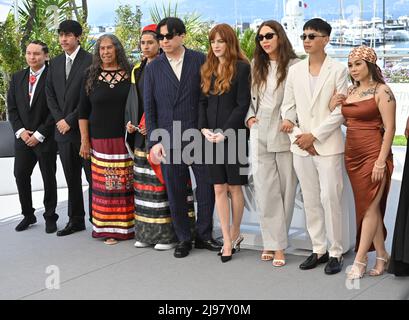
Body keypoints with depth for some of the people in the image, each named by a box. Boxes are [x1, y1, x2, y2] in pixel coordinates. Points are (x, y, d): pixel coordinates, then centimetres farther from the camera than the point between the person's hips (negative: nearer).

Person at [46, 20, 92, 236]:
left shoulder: (90, 61, -8)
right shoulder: (55, 63, 12)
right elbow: (50, 94, 13)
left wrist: (70, 120, -12)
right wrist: (59, 120, 0)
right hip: (63, 129, 6)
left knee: (93, 177, 1)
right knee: (71, 178, 11)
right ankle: (76, 220, 19)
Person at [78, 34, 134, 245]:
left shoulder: (130, 74, 6)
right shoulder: (91, 75, 7)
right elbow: (83, 111, 7)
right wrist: (85, 141, 3)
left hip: (127, 140, 0)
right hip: (101, 140, 0)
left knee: (128, 183, -1)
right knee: (105, 184, -1)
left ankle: (130, 225, 12)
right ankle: (109, 229, 8)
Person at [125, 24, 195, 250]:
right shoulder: (137, 71, 16)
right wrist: (129, 122, 4)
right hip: (141, 136, 7)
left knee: (163, 182, -7)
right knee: (143, 184, 8)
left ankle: (168, 233, -1)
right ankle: (146, 232, 15)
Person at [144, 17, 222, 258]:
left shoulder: (200, 60, 1)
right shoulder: (153, 68, 6)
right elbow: (149, 107, 6)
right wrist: (153, 141, -2)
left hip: (198, 138, -1)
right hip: (169, 142, 1)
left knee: (207, 188, 5)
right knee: (176, 193, 8)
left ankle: (203, 236, 22)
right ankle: (184, 238, 23)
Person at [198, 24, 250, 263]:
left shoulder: (242, 67, -5)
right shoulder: (208, 69, 12)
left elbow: (243, 104, -9)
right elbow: (203, 102, 12)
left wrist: (225, 132, -13)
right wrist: (204, 129, -2)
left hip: (234, 135, -5)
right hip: (212, 136, 5)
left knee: (234, 187, 4)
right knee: (219, 189, 3)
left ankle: (235, 234, 20)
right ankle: (228, 240, 9)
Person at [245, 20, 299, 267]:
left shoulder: (294, 65, -5)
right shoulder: (256, 66, 13)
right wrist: (249, 117, 5)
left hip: (285, 135, -4)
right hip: (260, 135, 4)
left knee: (285, 189, 3)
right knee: (266, 191, 1)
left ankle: (276, 242, 12)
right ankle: (276, 244, 7)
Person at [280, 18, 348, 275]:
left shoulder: (338, 70, -2)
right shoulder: (295, 70, 9)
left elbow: (340, 111, -7)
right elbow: (288, 106, 9)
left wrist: (314, 136, -11)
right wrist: (298, 136, -4)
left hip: (328, 145, -4)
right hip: (301, 146, 4)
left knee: (330, 198, -5)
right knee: (310, 200, 9)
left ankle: (335, 252, 7)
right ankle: (319, 249, 20)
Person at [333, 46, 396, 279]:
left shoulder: (381, 91, -9)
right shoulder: (350, 90, 12)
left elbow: (389, 128, -12)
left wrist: (381, 161, -18)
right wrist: (333, 108, 3)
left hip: (373, 155, -7)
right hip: (352, 154, 7)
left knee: (369, 207, -4)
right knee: (369, 207, 10)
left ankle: (360, 260, 0)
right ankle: (381, 255, 19)